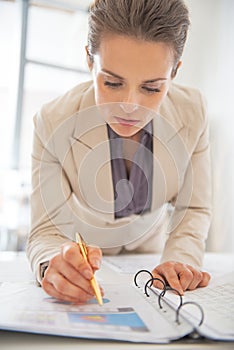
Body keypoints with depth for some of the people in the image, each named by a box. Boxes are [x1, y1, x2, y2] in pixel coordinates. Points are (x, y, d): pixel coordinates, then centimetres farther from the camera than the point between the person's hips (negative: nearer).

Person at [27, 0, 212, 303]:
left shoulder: (191, 111, -19)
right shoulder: (53, 122, -26)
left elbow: (193, 209, -10)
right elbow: (46, 230, -24)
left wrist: (181, 260, -28)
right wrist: (55, 264, -46)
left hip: (148, 249, 0)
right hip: (80, 253, 1)